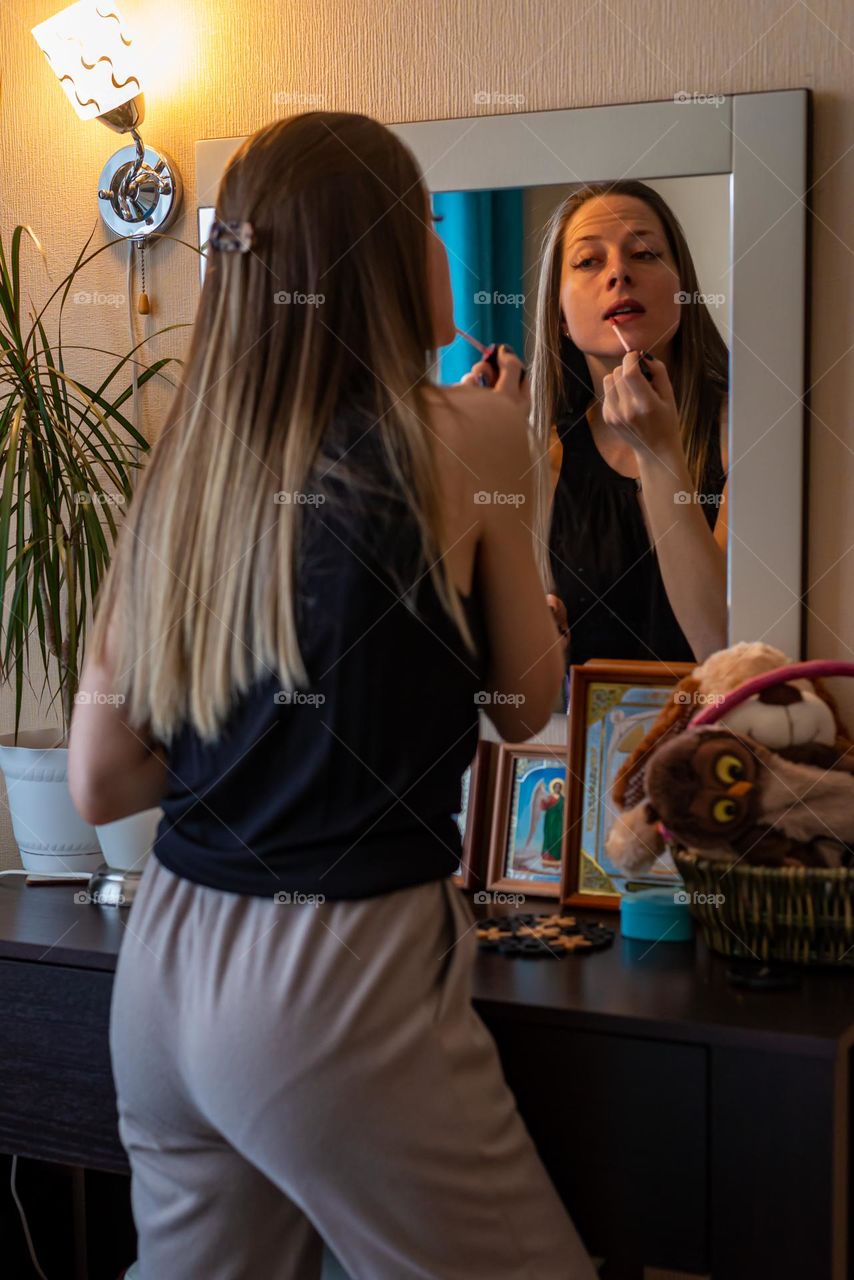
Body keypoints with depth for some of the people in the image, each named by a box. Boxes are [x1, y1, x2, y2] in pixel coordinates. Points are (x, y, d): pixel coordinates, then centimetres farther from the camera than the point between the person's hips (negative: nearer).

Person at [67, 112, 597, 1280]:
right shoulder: (455, 437, -9)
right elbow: (525, 702, 5)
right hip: (339, 982, -6)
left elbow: (98, 785, 6)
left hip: (164, 966, 7)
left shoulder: (183, 469, 5)